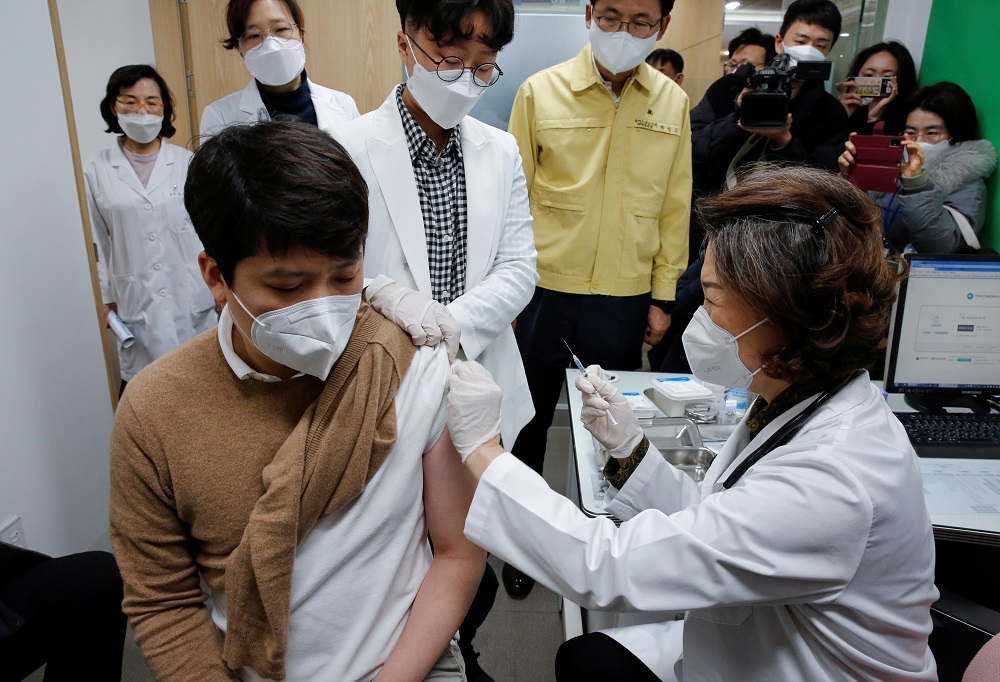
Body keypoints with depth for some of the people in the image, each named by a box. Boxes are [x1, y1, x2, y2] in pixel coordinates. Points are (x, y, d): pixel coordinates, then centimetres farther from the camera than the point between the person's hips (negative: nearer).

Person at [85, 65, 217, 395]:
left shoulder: (186, 162, 2)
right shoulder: (97, 169, 3)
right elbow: (98, 240, 6)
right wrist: (106, 298, 6)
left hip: (193, 297, 0)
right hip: (135, 303, 0)